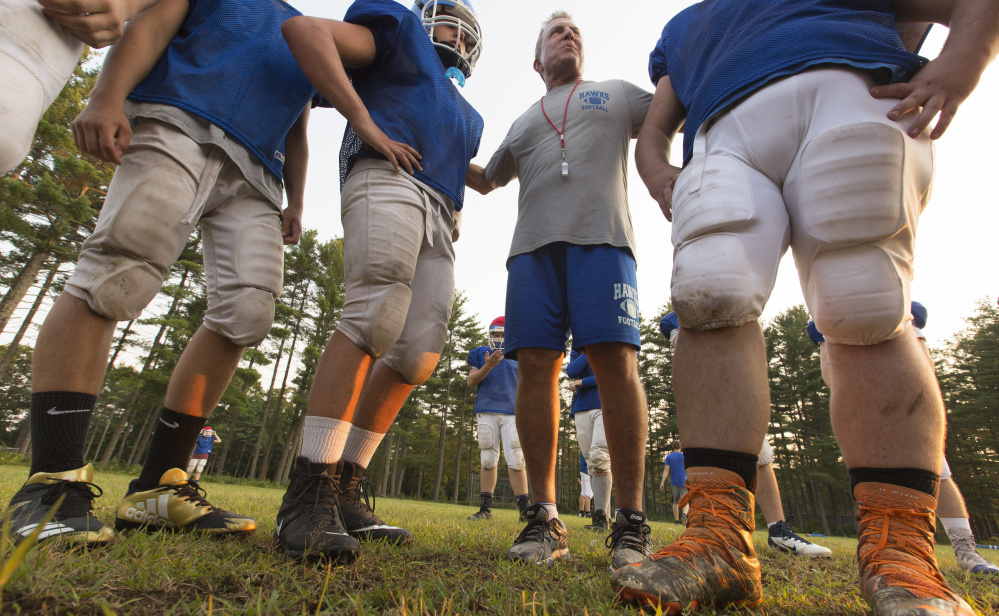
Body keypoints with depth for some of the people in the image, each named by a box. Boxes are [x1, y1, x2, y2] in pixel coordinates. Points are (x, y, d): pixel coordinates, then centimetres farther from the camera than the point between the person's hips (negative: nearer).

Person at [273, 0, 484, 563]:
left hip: (438, 220, 7)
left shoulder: (466, 115, 39)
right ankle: (308, 495, -23)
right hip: (387, 180, -6)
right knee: (374, 317, -27)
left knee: (419, 353, -8)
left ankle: (346, 491, 0)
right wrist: (366, 124, -4)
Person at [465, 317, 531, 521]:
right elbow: (470, 381, 4)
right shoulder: (480, 353, 11)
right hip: (486, 412, 1)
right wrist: (487, 366, -12)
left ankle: (525, 509, 2)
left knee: (516, 462, -6)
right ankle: (485, 508, 13)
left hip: (512, 413, 0)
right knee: (488, 461, 4)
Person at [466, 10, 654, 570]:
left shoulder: (617, 94, 28)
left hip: (602, 237, -2)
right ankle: (545, 517, -3)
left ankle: (632, 520, -7)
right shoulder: (522, 124, 34)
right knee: (536, 364, -10)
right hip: (533, 242, 3)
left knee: (616, 362, -16)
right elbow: (485, 179, 41)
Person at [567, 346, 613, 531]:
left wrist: (584, 382, -6)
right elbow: (572, 372, 1)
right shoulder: (578, 349, 19)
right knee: (591, 463, 2)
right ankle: (603, 517, 10)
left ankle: (601, 516, -10)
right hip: (583, 410, 4)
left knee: (599, 457, -20)